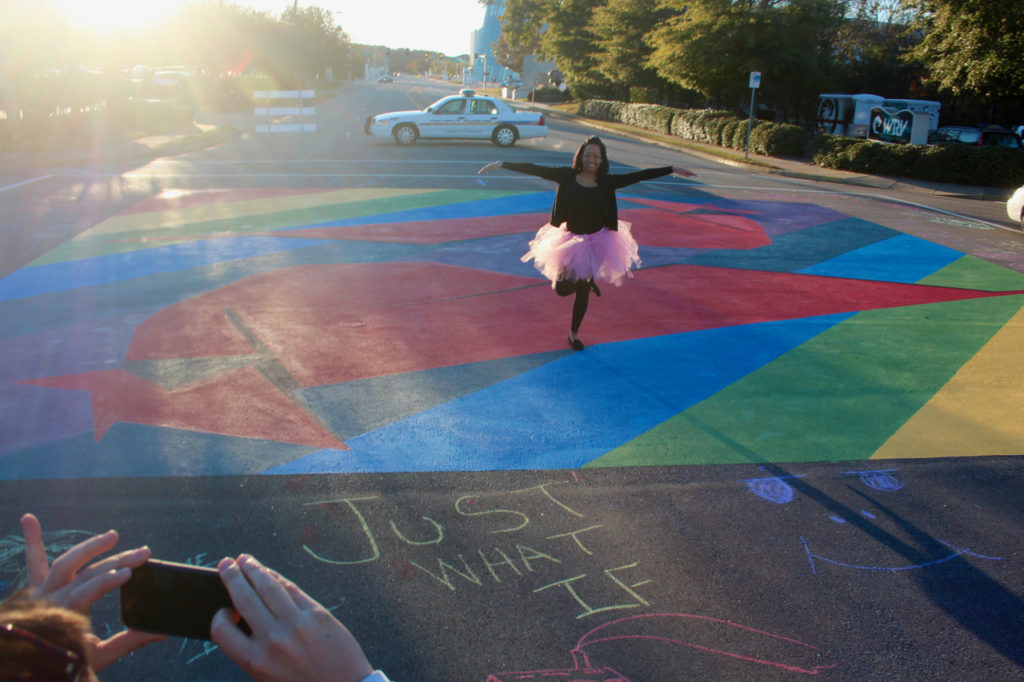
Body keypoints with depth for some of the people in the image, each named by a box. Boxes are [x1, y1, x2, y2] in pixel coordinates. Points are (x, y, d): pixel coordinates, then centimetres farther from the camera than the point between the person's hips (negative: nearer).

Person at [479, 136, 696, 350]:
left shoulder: (607, 182, -7)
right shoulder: (567, 176, -8)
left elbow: (640, 175, -8)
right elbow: (535, 169, -10)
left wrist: (672, 169, -11)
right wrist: (502, 164, -13)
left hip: (596, 242, 0)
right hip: (570, 239, 0)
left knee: (582, 291, 8)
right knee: (562, 288, 6)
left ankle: (574, 335, 29)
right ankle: (588, 281, 41)